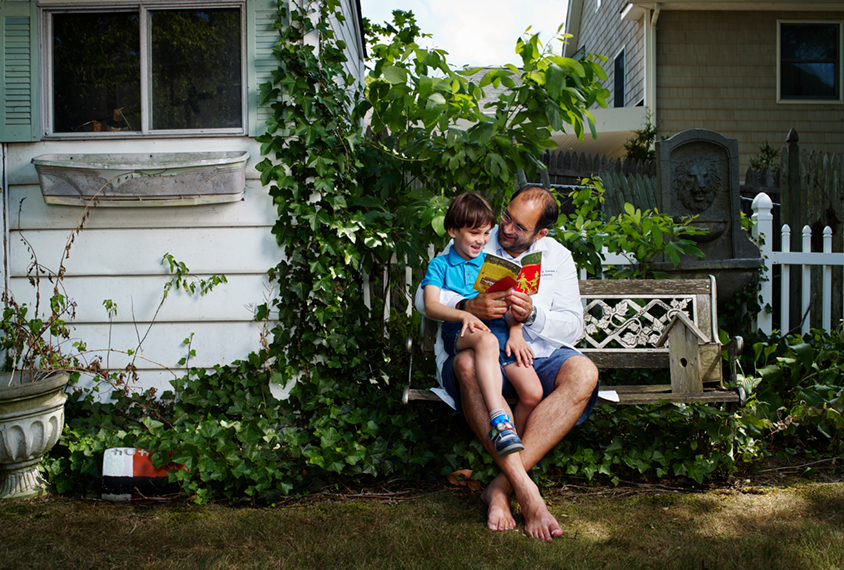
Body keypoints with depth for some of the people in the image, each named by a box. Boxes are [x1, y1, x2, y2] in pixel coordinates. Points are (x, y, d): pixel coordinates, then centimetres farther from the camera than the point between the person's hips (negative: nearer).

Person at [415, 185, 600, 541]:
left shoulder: (558, 257, 13)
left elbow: (573, 326, 3)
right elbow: (424, 297, -2)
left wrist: (532, 314, -18)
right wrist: (468, 307, -22)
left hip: (539, 355, 2)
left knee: (583, 373, -30)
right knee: (468, 364, -38)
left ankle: (502, 486, -32)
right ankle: (525, 488, -39)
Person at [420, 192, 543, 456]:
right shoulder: (440, 265, 16)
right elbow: (430, 305, 0)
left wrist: (516, 332, -6)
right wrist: (464, 314, -19)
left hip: (499, 328, 4)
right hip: (459, 332, -3)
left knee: (533, 394, -19)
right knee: (486, 340, -42)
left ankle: (513, 441, 4)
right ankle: (499, 422, -48)